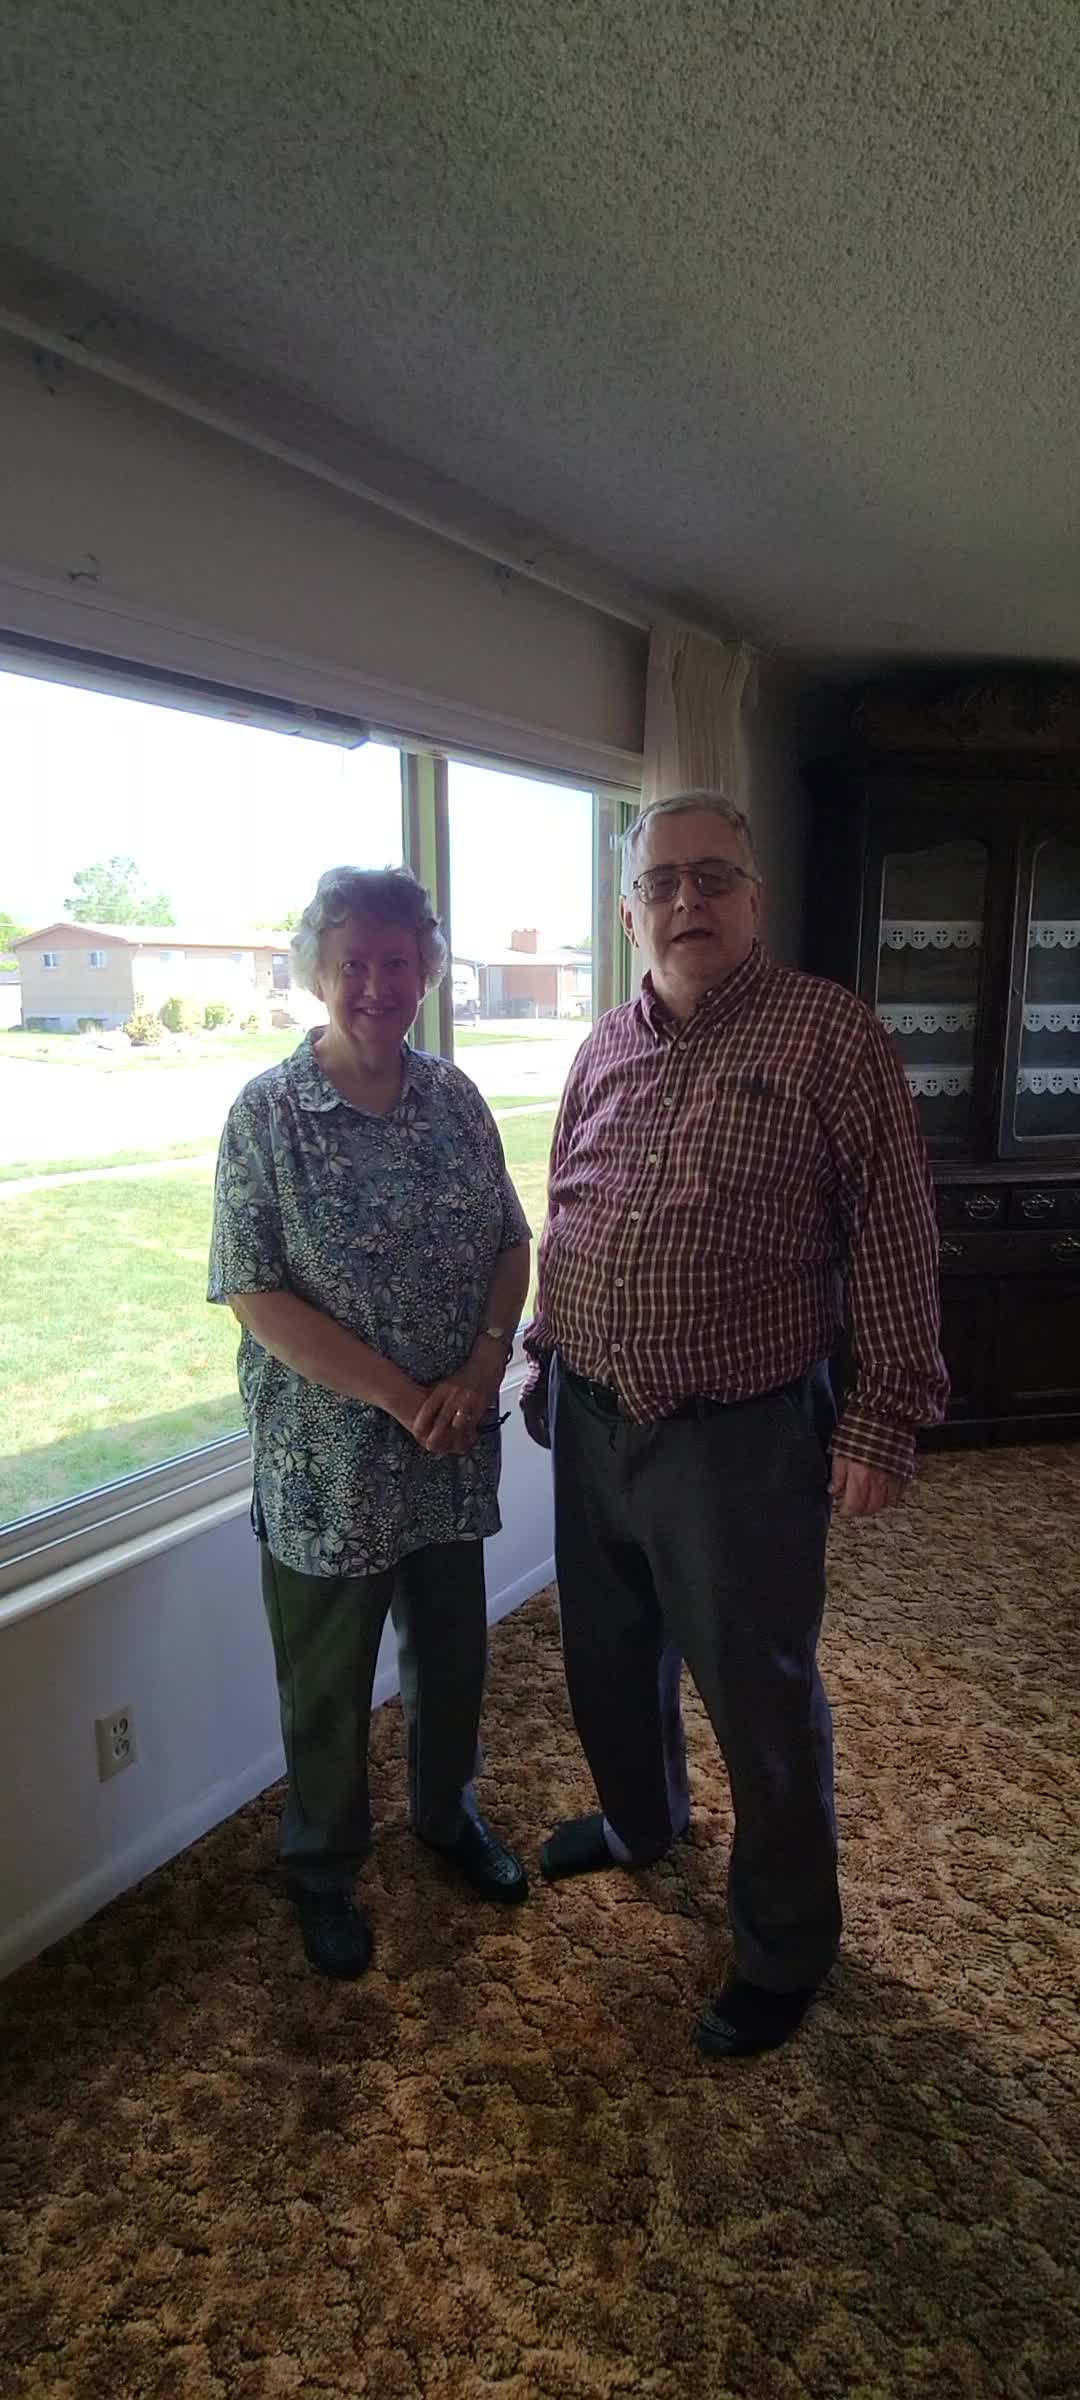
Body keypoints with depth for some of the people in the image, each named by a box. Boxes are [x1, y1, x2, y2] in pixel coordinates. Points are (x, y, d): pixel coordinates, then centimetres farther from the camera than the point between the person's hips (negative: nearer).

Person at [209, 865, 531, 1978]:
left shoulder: (454, 1096, -1)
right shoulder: (267, 1113, -13)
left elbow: (510, 1246, 4)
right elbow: (258, 1296, -16)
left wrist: (482, 1368, -11)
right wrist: (401, 1395, -18)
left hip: (453, 1442, 4)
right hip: (326, 1455, -4)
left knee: (453, 1648, 22)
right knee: (328, 1679, 16)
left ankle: (446, 1810, 50)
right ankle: (321, 1872, 42)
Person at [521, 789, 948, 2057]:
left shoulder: (831, 1034, -9)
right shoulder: (605, 1047, 7)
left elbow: (892, 1239, -10)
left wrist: (884, 1415, -12)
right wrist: (545, 1359, 17)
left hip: (740, 1438, -5)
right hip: (591, 1421, 6)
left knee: (759, 1695, 11)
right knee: (607, 1654, 24)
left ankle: (785, 1944, 36)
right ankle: (639, 1819, 54)